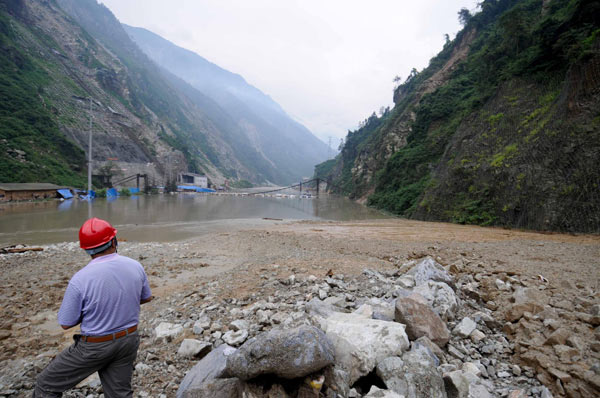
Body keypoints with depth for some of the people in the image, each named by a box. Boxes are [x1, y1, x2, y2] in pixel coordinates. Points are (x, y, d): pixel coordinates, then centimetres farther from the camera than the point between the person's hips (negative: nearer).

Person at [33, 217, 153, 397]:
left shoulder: (80, 279, -23)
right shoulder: (135, 266, -11)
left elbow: (66, 323, -10)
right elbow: (146, 298, 6)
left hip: (95, 346, -4)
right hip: (129, 340, 4)